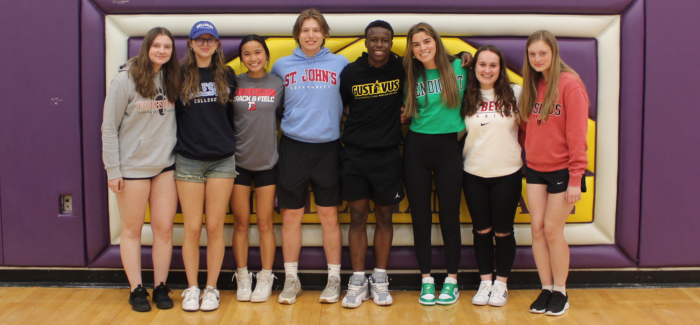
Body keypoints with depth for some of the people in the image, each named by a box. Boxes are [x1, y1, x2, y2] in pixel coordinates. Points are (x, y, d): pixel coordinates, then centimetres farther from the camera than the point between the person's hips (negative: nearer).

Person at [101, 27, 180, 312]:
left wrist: (181, 155, -1)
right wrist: (112, 170, -9)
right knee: (132, 229, 7)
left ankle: (161, 288, 17)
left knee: (164, 228, 5)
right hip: (133, 166, -4)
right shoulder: (126, 79, -7)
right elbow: (109, 127, -6)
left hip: (165, 165, 4)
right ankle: (137, 290, 17)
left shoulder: (172, 80, 6)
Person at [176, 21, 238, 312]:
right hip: (188, 161, -1)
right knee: (192, 228, 2)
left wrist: (230, 144, 6)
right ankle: (192, 288, 15)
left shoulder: (227, 76, 8)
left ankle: (211, 288, 15)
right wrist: (178, 146, 0)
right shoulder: (180, 76, 3)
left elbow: (232, 115, 11)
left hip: (222, 160, 1)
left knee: (215, 226, 3)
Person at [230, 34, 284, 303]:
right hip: (238, 161, 1)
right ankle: (243, 278, 19)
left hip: (267, 162, 0)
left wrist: (282, 150, 0)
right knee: (241, 223, 6)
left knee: (265, 223, 5)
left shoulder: (278, 84, 1)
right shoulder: (234, 84, 1)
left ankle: (266, 279, 16)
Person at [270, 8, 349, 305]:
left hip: (328, 146, -1)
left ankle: (334, 279, 15)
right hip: (293, 146, 1)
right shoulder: (282, 66, 6)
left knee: (329, 215, 4)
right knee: (291, 216, 5)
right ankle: (291, 280, 17)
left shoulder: (340, 64, 4)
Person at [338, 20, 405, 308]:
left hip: (388, 154, 0)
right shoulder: (350, 72, 0)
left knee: (384, 217, 7)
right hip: (355, 154, 0)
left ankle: (380, 280, 18)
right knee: (357, 217, 3)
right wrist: (340, 142, 8)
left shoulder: (401, 69, -2)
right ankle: (358, 282, 12)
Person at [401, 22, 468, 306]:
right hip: (416, 148, 2)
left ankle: (451, 280, 17)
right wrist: (406, 114, -5)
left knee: (449, 217, 3)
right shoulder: (411, 75, 4)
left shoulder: (458, 67, 0)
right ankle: (426, 280, 17)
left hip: (449, 147, -1)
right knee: (421, 218, 5)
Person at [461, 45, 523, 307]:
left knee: (503, 231, 7)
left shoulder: (515, 93, -3)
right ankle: (485, 281, 23)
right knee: (481, 230, 10)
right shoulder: (467, 97, 4)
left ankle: (501, 283, 22)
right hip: (474, 174, 2)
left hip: (507, 173, -2)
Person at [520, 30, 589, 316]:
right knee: (537, 228, 4)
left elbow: (577, 133, -14)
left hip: (561, 169, -5)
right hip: (535, 168, 6)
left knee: (552, 230, -1)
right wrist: (528, 156, 2)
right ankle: (546, 289, 18)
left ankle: (561, 292, 16)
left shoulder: (569, 84, -12)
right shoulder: (532, 85, 8)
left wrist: (576, 178, -16)